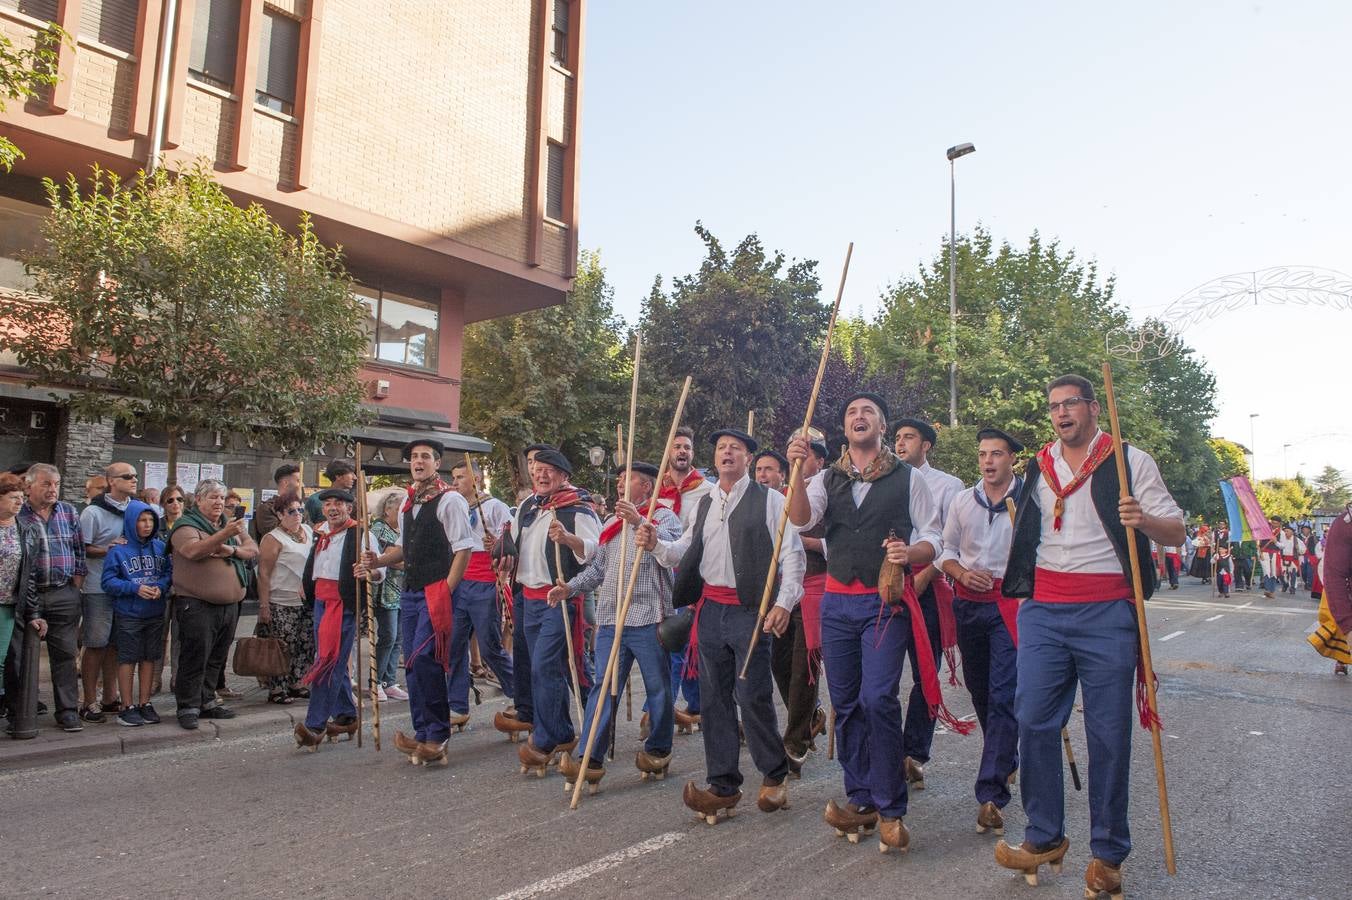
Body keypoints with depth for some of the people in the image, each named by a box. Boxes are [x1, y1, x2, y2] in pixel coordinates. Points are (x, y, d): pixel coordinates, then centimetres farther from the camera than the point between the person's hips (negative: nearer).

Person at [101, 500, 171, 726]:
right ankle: (128, 707, 13)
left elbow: (169, 572, 7)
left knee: (149, 658, 11)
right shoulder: (118, 550, -8)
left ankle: (145, 704, 21)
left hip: (155, 613, 4)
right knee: (128, 659, 4)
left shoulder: (160, 546, 4)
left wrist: (161, 586, -13)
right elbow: (107, 581, -8)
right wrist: (135, 588, -19)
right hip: (128, 615, -4)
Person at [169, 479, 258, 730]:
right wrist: (224, 535, -35)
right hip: (197, 605, -7)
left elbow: (253, 550, 9)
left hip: (229, 604, 7)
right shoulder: (186, 525, -5)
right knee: (195, 657, -3)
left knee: (217, 657, 14)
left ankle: (207, 701, 25)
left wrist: (232, 550, -11)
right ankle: (188, 707, 7)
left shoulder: (231, 525, 16)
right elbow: (194, 550, -25)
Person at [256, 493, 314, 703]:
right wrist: (263, 605, -16)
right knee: (283, 648, -2)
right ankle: (277, 690, 8)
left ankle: (297, 684, 21)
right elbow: (263, 573, -11)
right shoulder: (273, 538, -8)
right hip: (282, 604, -6)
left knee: (306, 646, 9)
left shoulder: (308, 531, 11)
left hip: (306, 601, 6)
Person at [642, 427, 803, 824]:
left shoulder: (769, 500, -2)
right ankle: (723, 785, 18)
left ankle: (775, 775, 19)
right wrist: (656, 545, -2)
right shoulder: (705, 503, 16)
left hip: (749, 610, -6)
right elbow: (684, 552, 18)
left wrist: (783, 603, -15)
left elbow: (792, 555, -6)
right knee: (714, 698, 7)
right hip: (710, 609, 6)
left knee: (753, 697, -4)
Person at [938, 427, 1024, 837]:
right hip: (968, 604, 5)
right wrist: (962, 572, -5)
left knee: (1003, 696, -11)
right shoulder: (963, 500, 10)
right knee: (979, 691, 15)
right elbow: (946, 550, 15)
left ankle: (991, 794, -11)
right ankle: (1006, 762, 39)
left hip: (1011, 604, -5)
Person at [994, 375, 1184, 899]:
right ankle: (1045, 837, 13)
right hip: (1043, 609, 4)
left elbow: (1175, 531, 1)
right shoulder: (1038, 468, 15)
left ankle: (1107, 853, 15)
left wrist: (1144, 519, -20)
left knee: (1109, 732, 1)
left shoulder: (1131, 462, 3)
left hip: (1106, 612, -3)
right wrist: (1021, 593, 21)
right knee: (1033, 721, -1)